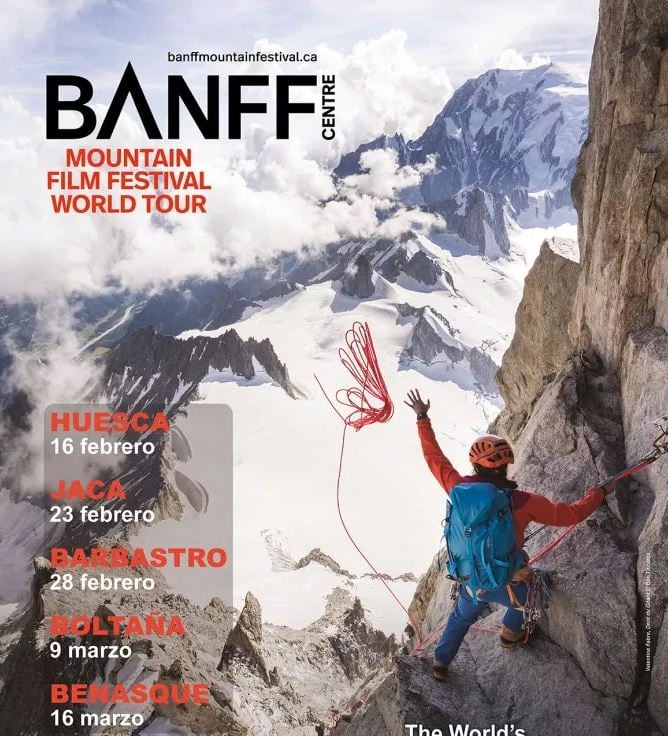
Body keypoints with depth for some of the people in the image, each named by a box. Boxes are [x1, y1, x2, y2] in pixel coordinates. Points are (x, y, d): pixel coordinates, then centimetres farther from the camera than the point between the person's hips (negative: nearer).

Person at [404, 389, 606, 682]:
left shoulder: (460, 489, -18)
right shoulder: (523, 502, -27)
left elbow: (434, 457, -4)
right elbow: (571, 514, -17)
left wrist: (422, 418, 6)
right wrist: (599, 493, 0)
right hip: (509, 585, -3)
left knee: (460, 618, 33)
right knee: (522, 598, 35)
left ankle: (441, 663, 47)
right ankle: (510, 635, 55)